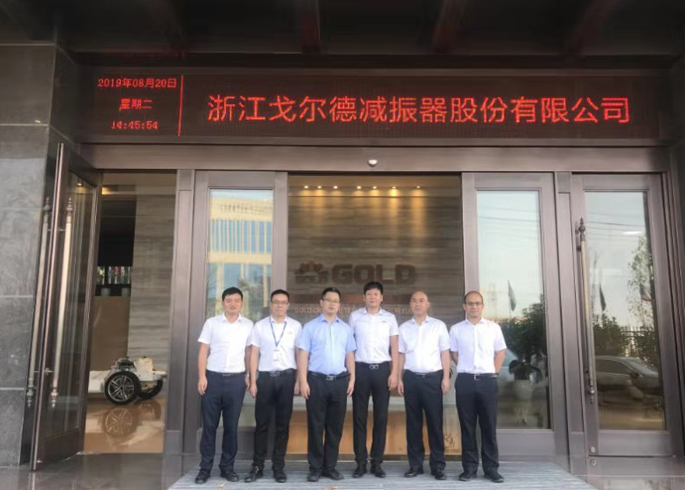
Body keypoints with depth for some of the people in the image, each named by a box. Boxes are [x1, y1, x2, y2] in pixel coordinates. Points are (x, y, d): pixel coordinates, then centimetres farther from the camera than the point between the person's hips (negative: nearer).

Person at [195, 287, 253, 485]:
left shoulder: (248, 325, 6)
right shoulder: (211, 323, 2)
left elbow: (248, 352, 10)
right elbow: (203, 351, 1)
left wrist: (248, 376, 4)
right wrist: (202, 377, -6)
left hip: (236, 380, 1)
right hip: (213, 378, -1)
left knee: (231, 426, 7)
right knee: (209, 425, 4)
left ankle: (227, 466, 18)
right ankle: (205, 467, 13)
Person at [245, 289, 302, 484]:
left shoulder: (296, 326, 4)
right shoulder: (260, 326, 5)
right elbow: (254, 354, 4)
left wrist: (299, 380, -1)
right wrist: (253, 381, -1)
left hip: (287, 377, 0)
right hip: (265, 377, 0)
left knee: (283, 424, 7)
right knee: (262, 423, 4)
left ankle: (278, 467, 17)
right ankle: (257, 466, 14)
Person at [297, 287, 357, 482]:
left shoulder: (346, 328, 13)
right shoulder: (310, 326, 2)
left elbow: (350, 355, 13)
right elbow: (303, 355, -2)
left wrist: (352, 378, 4)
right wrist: (303, 381, -9)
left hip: (340, 381, 3)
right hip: (317, 380, -3)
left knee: (335, 427, 8)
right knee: (315, 426, 3)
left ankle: (330, 466, 20)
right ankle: (315, 468, 14)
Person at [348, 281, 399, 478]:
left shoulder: (389, 318, 6)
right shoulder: (355, 316, 3)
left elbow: (394, 347, 6)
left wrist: (394, 373, -2)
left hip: (382, 369, 1)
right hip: (360, 369, -1)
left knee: (381, 417, 5)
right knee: (359, 417, 3)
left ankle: (376, 462, 15)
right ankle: (360, 462, 12)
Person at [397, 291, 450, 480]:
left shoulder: (439, 325, 3)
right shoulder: (404, 328, 9)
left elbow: (445, 353, 1)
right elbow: (401, 355, 10)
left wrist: (446, 378, -5)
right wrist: (399, 379, 3)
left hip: (433, 378, -2)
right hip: (411, 378, 2)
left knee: (435, 422, 2)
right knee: (413, 422, 7)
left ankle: (438, 465, 10)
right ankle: (415, 464, 16)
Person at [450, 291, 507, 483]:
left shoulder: (493, 327, 6)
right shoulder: (456, 329, 5)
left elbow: (501, 352, 12)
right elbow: (454, 354, 11)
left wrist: (492, 373, 5)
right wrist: (466, 369, 5)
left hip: (488, 380, 0)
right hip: (465, 381, 0)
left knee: (489, 426, 4)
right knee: (467, 426, 4)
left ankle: (491, 468, 12)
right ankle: (469, 467, 11)